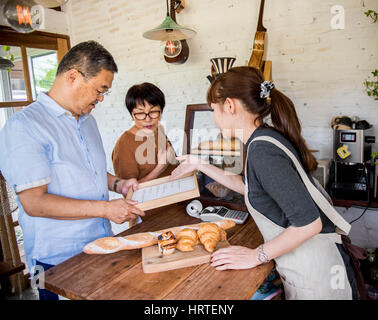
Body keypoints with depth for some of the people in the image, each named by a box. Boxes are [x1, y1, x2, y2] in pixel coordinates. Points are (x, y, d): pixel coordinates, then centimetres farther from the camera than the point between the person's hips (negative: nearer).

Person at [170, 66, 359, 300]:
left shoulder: (263, 149, -26)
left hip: (314, 270, -8)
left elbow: (308, 223, -28)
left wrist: (257, 256, -15)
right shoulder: (266, 137, 2)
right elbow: (247, 185, 19)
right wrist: (200, 165, 21)